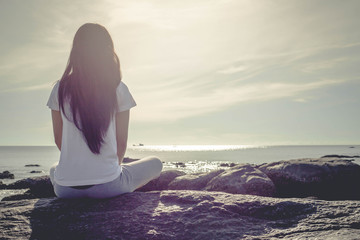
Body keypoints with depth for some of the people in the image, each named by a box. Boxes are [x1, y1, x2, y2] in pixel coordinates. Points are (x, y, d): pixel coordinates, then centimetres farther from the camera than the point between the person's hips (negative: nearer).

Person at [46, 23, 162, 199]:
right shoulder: (117, 89, -6)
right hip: (107, 185, -4)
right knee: (155, 164, 22)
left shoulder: (60, 89, 1)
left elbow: (58, 139, 8)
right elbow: (121, 141, 0)